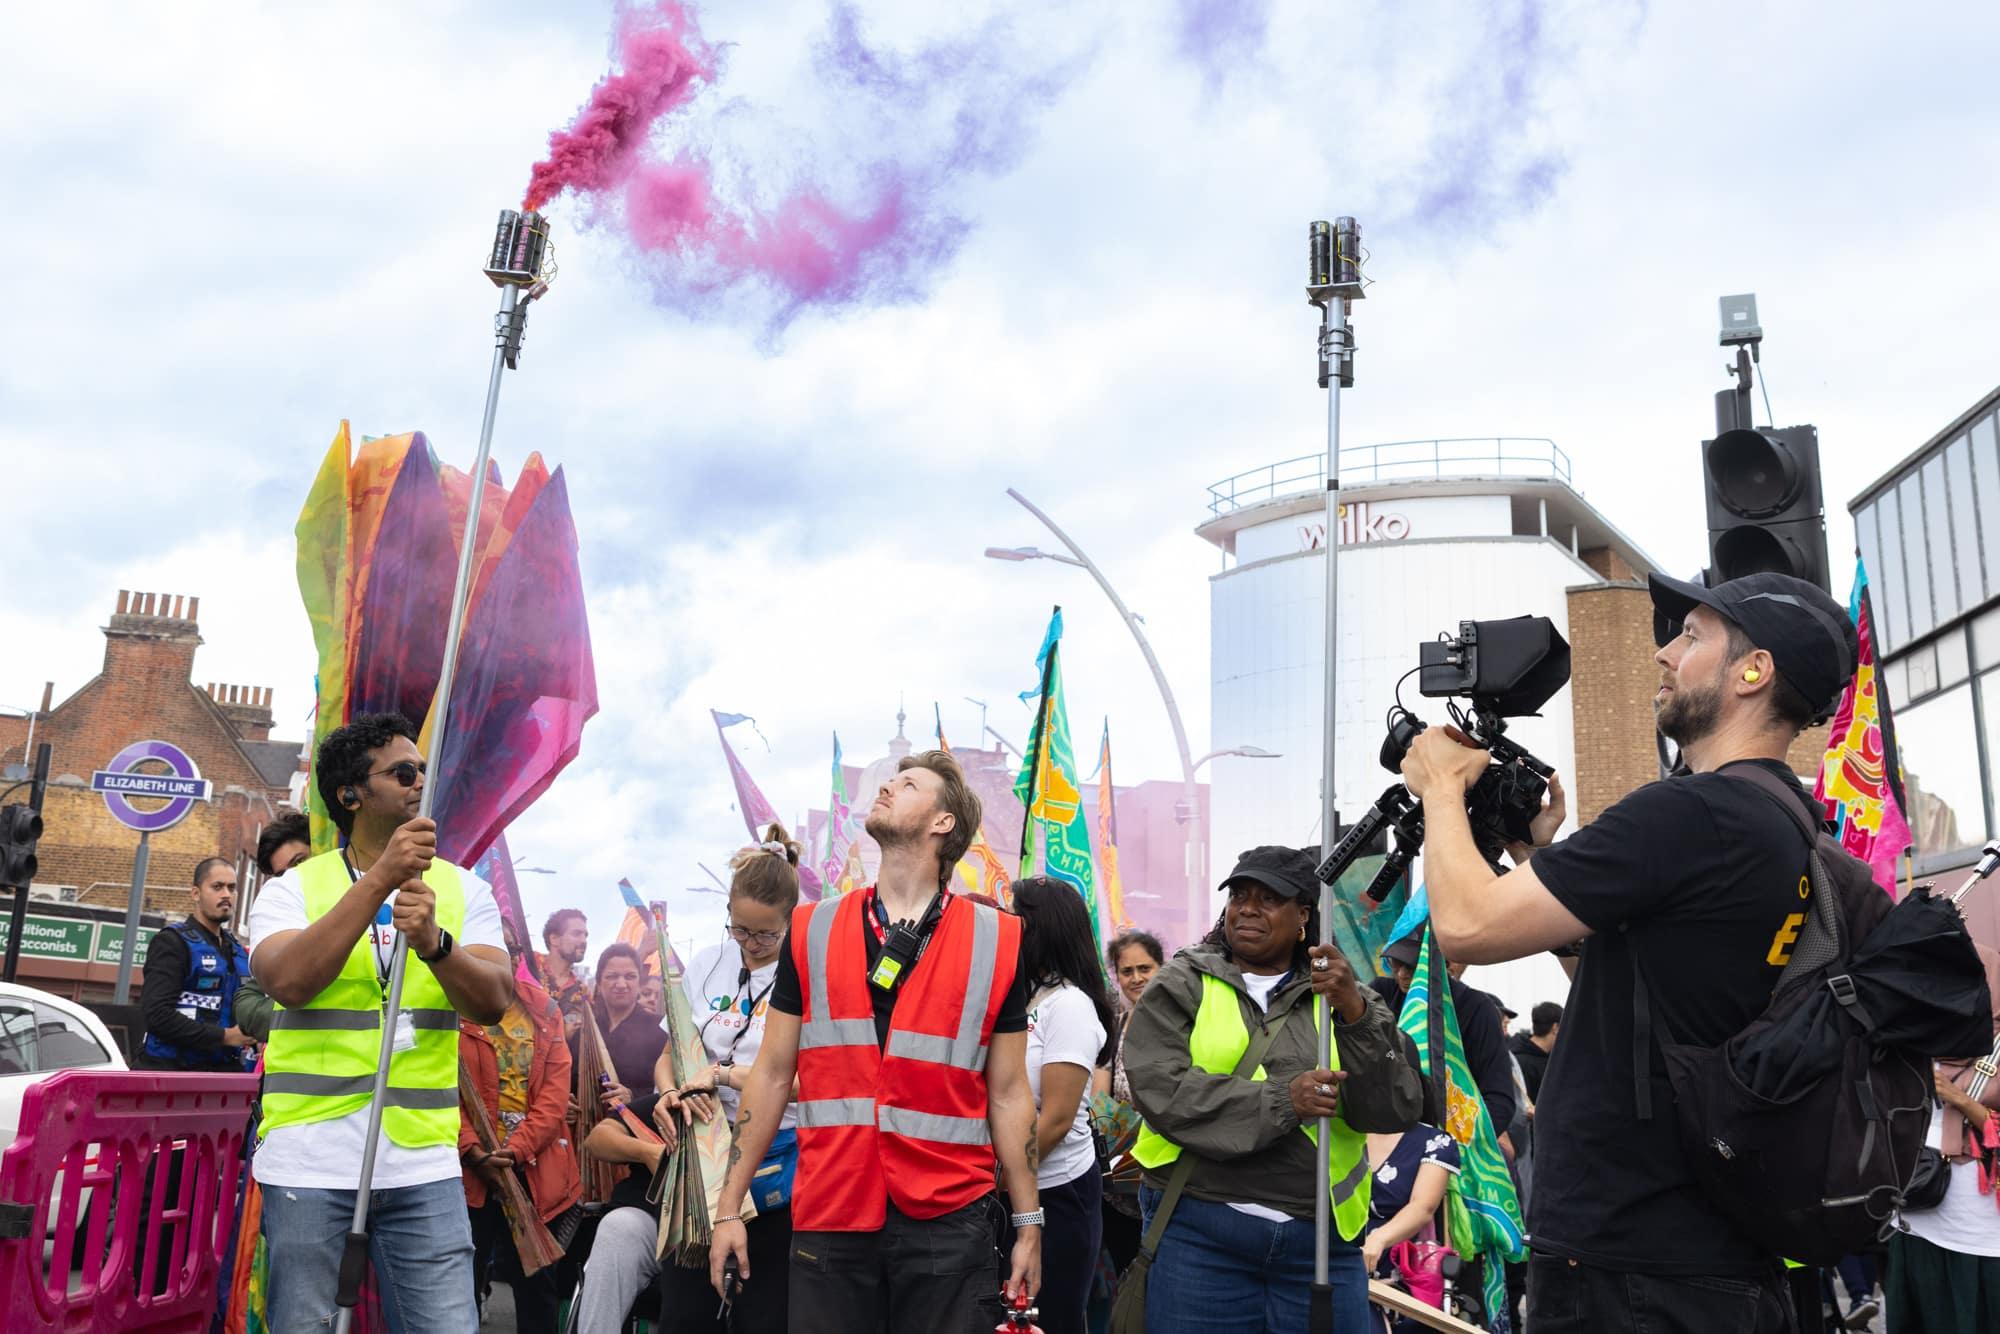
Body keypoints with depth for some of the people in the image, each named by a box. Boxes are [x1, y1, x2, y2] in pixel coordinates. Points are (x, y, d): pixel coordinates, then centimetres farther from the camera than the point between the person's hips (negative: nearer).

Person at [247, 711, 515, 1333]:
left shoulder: (463, 889, 8)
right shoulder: (293, 889, 4)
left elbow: (492, 1001, -5)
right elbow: (289, 982, -17)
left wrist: (434, 943, -24)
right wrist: (380, 879, -22)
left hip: (424, 1164, 1)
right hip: (309, 1162, -1)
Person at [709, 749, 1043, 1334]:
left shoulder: (997, 942, 1)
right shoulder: (812, 930, 5)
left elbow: (1008, 1095, 4)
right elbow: (771, 1075, 8)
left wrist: (1029, 1225, 4)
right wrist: (729, 1209, 6)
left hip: (949, 1220, -1)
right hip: (826, 1219, 2)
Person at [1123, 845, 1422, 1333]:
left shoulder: (1346, 998, 10)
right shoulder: (1181, 988, 5)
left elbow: (1397, 1112, 0)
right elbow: (1159, 1089, -10)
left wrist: (1354, 1013, -14)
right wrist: (1282, 1101, -16)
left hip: (1322, 1239, 2)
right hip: (1198, 1234, -1)